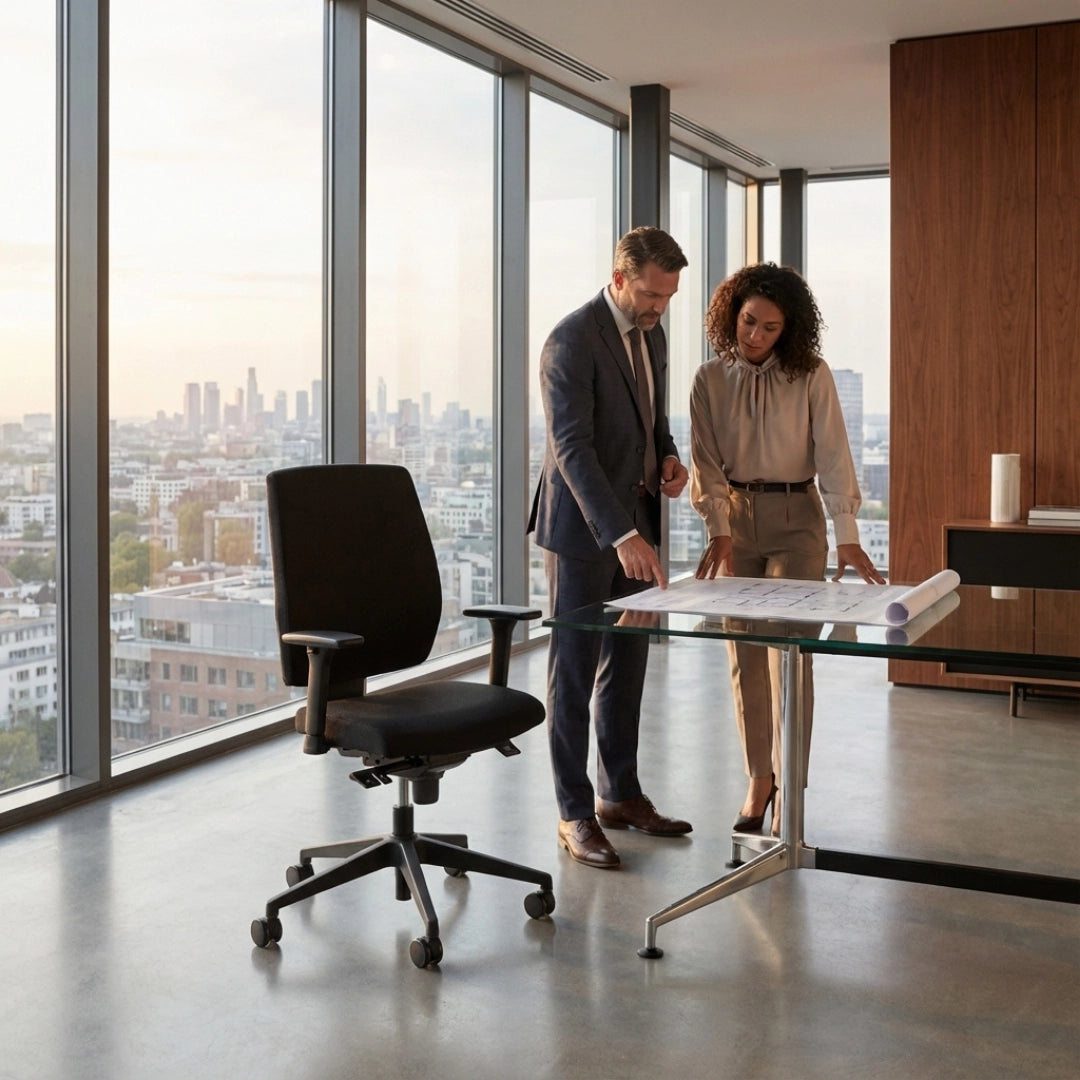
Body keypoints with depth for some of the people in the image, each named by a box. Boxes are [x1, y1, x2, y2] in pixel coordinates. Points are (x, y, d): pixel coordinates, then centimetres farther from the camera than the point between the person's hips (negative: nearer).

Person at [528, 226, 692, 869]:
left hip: (634, 523, 8)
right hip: (583, 526, -8)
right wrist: (621, 535, -34)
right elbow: (572, 448, -26)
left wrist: (668, 457, 1)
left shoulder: (652, 335, 9)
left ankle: (620, 793, 26)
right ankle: (576, 812, 9)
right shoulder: (572, 341, -18)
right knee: (575, 669, 0)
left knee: (627, 665, 14)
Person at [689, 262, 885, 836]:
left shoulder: (811, 376, -5)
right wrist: (718, 532, -15)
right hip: (735, 517, 2)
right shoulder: (710, 380, 0)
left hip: (796, 517, -2)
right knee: (744, 655, 5)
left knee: (790, 650, -6)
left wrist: (848, 538, -19)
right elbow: (706, 463, -3)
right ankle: (758, 778, 16)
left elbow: (833, 456, -10)